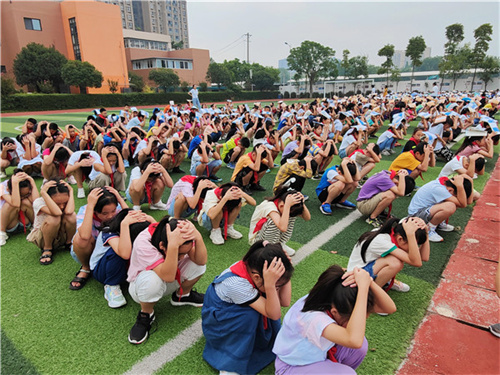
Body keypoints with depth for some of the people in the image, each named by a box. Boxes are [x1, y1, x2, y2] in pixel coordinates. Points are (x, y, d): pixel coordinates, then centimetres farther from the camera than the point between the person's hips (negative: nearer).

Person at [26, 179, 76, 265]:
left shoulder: (65, 200, -17)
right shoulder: (38, 202, -25)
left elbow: (69, 211, -42)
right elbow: (57, 212, -46)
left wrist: (71, 191, -34)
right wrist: (43, 192, -44)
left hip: (63, 235, 3)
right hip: (42, 238, -2)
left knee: (71, 216, -31)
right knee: (53, 219, -36)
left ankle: (69, 243, -2)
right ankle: (47, 249, -10)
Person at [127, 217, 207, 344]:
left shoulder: (183, 235, -26)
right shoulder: (143, 243, -38)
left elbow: (201, 261, -33)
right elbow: (168, 276, -45)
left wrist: (198, 237, -49)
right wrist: (173, 245, -58)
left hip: (171, 281, 4)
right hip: (141, 285, -4)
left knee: (198, 264, -23)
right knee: (152, 280, -40)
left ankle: (181, 295, 8)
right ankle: (146, 314, -7)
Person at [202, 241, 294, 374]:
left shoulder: (254, 268, -19)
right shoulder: (236, 283, -38)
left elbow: (285, 302, -18)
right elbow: (275, 315, -36)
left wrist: (285, 273, -27)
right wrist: (270, 285, -50)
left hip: (236, 309, 7)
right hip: (216, 322, -7)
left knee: (270, 306, -14)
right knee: (250, 315, -32)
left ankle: (270, 341, 11)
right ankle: (230, 364, -16)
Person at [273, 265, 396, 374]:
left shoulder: (340, 298, -19)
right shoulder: (313, 318, -39)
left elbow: (390, 308, -21)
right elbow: (354, 340, -55)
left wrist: (369, 282, -38)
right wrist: (363, 288, -52)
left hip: (320, 352, 7)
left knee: (361, 345, -16)